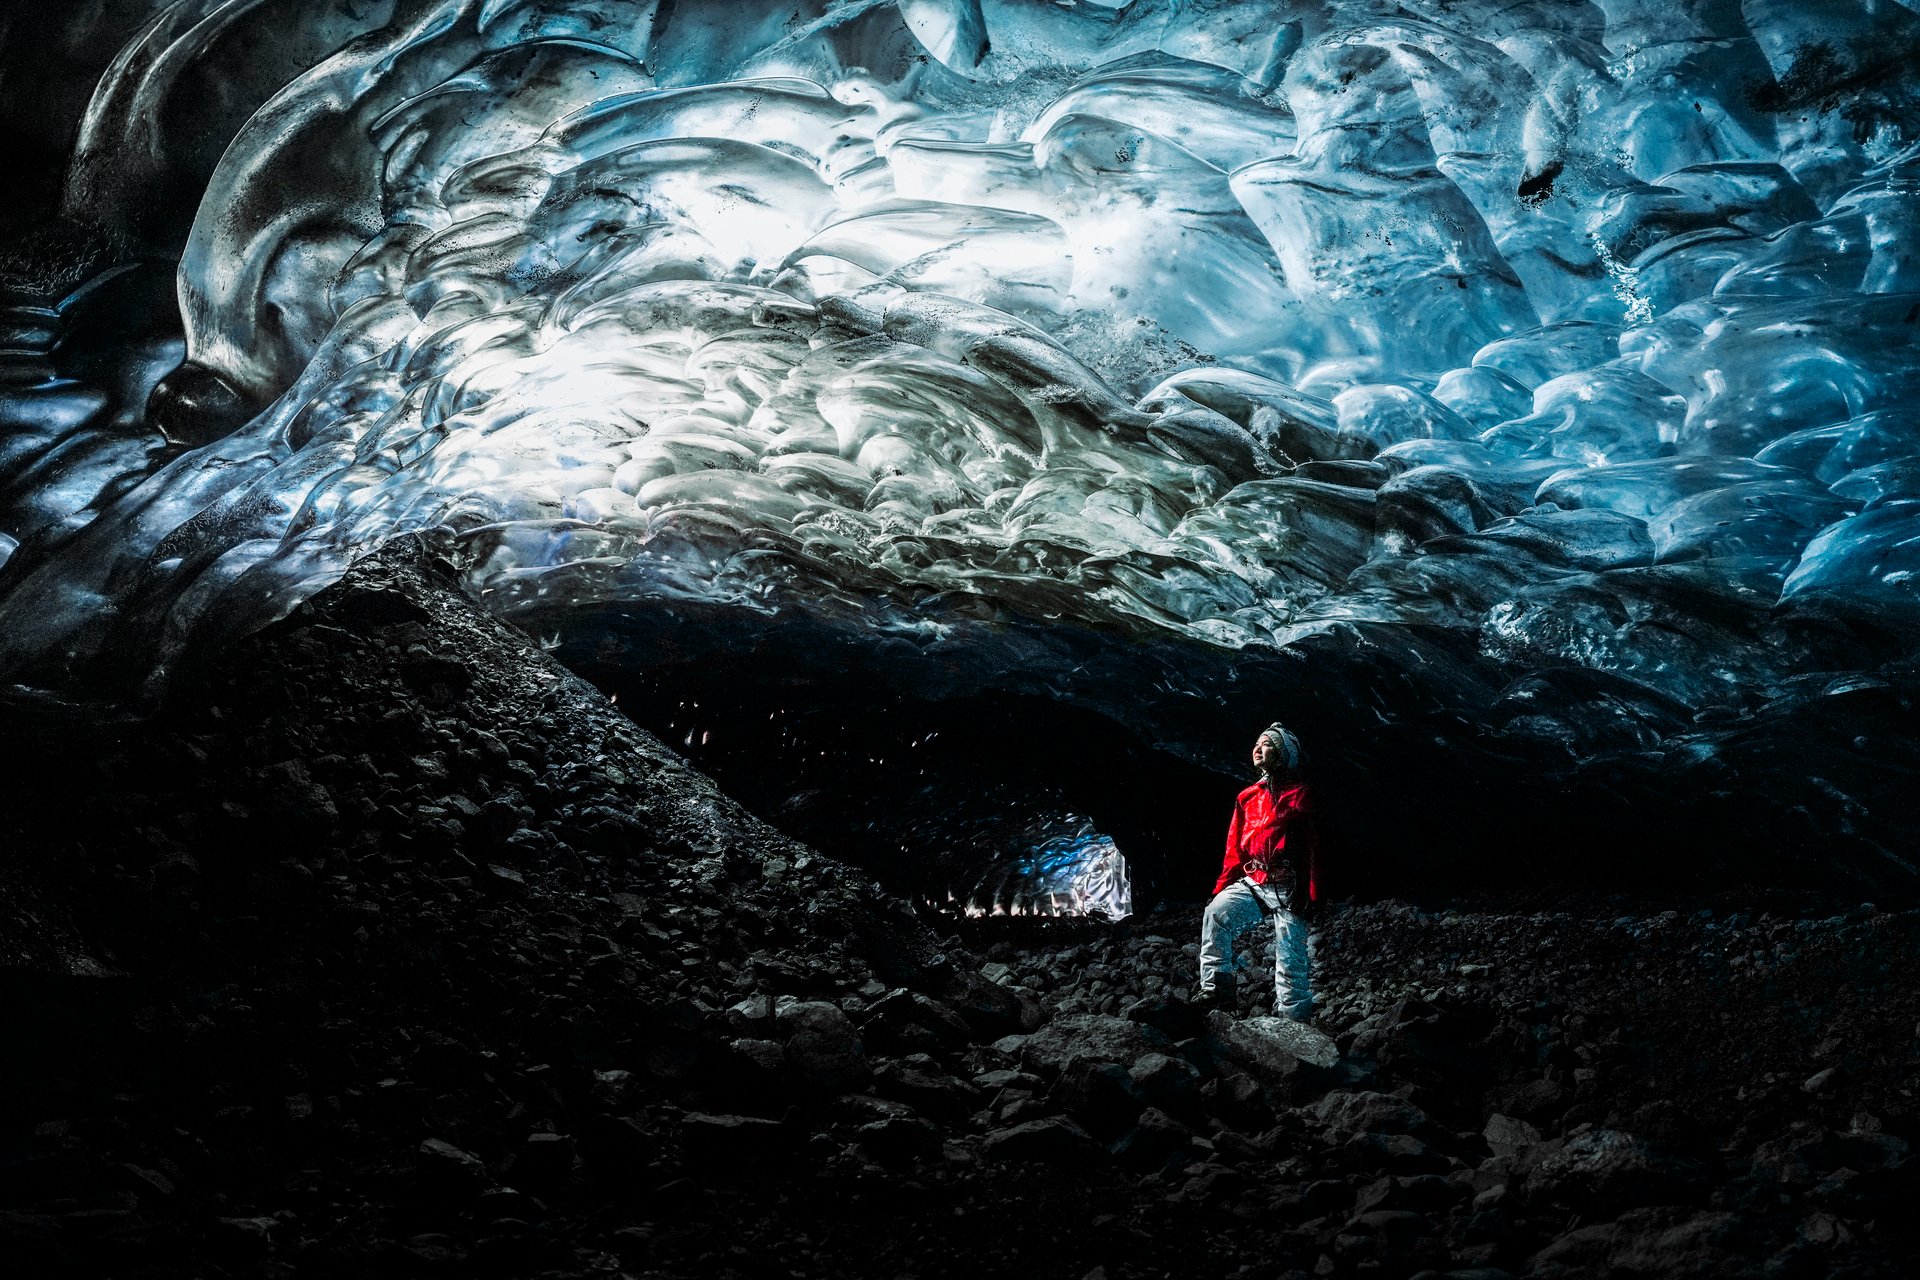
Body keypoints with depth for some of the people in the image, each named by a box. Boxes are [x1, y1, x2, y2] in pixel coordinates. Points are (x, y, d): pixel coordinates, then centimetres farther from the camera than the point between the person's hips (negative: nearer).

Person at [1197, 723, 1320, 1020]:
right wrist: (1221, 890, 10)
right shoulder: (1247, 798, 18)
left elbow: (1312, 849, -2)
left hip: (1288, 888, -4)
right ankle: (1216, 993, -24)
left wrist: (1310, 894, -10)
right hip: (1252, 883, 4)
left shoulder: (1299, 794, 4)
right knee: (1216, 914, -23)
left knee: (1290, 962, -9)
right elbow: (1235, 852, 19)